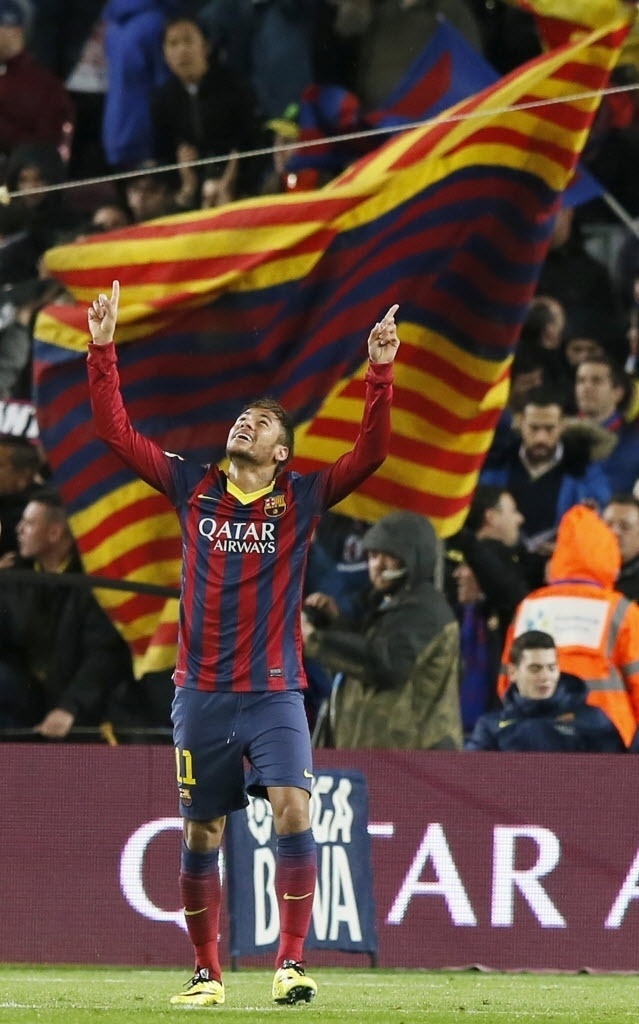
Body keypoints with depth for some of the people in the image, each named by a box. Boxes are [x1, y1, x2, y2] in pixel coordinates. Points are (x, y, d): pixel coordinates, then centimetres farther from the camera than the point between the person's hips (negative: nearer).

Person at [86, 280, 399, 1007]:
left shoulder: (301, 499, 3)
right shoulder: (192, 488, 7)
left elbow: (369, 453, -8)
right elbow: (117, 433, 6)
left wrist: (380, 372, -18)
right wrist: (102, 353, 0)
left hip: (274, 693, -2)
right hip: (201, 694, 2)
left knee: (293, 812, -19)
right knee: (200, 837, 5)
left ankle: (290, 965, -16)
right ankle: (206, 973, 16)